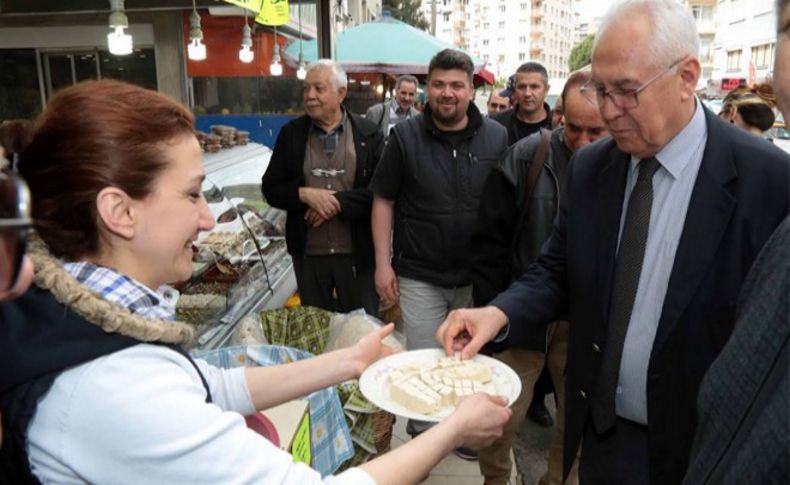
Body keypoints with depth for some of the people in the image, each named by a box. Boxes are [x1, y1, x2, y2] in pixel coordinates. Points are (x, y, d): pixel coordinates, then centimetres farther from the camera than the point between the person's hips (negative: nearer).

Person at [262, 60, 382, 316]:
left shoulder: (368, 133, -3)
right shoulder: (291, 133, 3)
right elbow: (271, 189, 4)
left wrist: (338, 202, -19)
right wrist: (304, 194, -15)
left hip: (357, 253, -2)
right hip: (308, 253, 2)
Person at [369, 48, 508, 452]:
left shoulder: (496, 137, 0)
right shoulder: (405, 136, -4)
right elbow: (383, 200, 0)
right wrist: (382, 263, -5)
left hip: (478, 276, 2)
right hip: (419, 275, -1)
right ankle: (421, 434, 30)